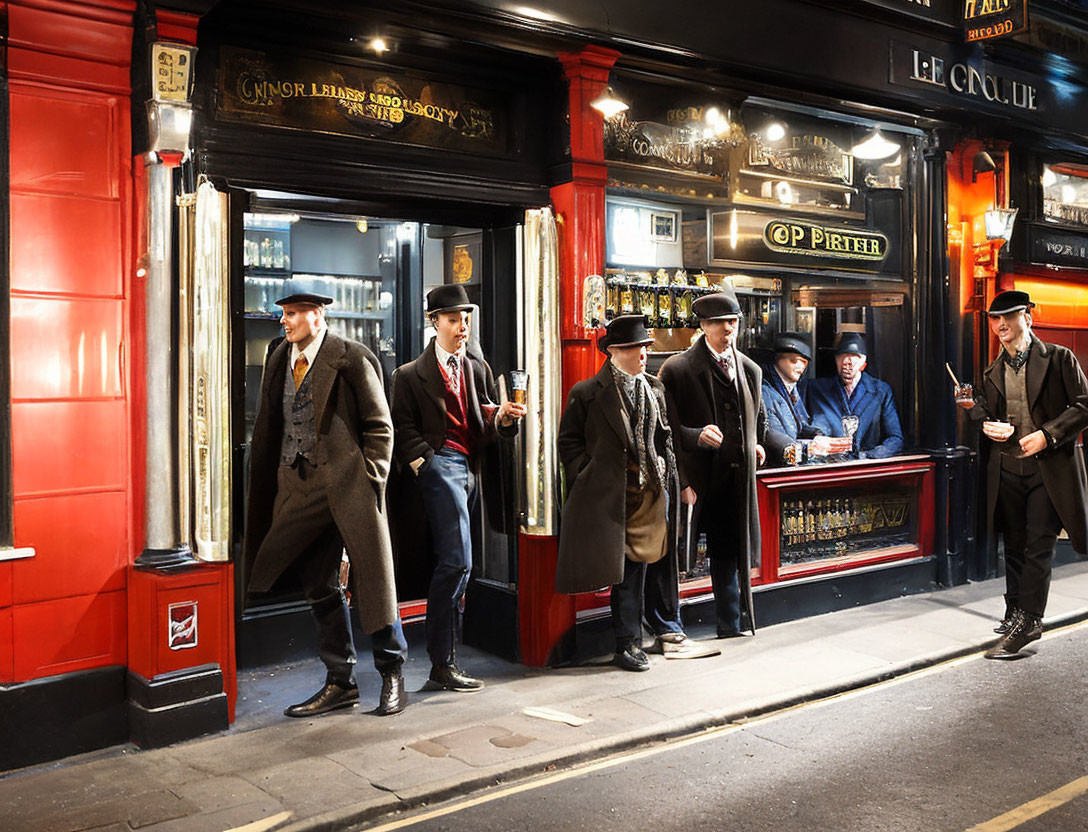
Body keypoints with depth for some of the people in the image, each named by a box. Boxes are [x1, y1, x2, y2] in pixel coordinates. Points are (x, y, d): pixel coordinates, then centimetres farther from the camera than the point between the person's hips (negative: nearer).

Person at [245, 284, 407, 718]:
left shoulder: (351, 359, -6)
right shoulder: (279, 360, 12)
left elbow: (379, 425, -3)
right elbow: (268, 430, 15)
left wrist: (369, 479, -10)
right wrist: (268, 488, 9)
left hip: (348, 483, -6)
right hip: (300, 487, 6)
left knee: (373, 581, 1)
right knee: (320, 589, 9)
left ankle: (392, 674, 19)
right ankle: (340, 683, 21)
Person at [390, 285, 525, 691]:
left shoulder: (478, 368, 20)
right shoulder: (411, 375, 6)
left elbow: (486, 424, 15)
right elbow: (403, 429, 0)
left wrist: (504, 415, -6)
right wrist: (425, 462, -13)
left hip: (470, 468, 6)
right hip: (441, 465, -6)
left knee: (452, 564, 7)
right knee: (457, 561, -15)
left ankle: (441, 661, 14)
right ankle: (443, 665, -10)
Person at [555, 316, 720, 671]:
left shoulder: (655, 389, 14)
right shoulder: (587, 393, -1)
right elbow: (569, 442, 1)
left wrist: (667, 472, 7)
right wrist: (588, 477, -8)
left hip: (654, 490, 4)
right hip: (616, 494, -4)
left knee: (660, 561, 9)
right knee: (629, 567, -2)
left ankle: (669, 633, 23)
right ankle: (628, 644, 10)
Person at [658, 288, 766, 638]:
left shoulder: (751, 370, 12)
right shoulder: (677, 369, -7)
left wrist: (755, 447, 14)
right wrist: (696, 436, -23)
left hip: (737, 479, 5)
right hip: (697, 478, -5)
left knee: (729, 553, 14)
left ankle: (730, 629, 26)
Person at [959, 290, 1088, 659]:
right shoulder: (993, 373, 13)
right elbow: (984, 414, 21)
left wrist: (1047, 434, -15)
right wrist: (987, 426, -3)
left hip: (1049, 468, -4)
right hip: (1007, 472, 5)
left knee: (1039, 545, -5)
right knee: (1014, 546, 12)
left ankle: (1027, 620, -1)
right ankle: (1015, 614, 23)